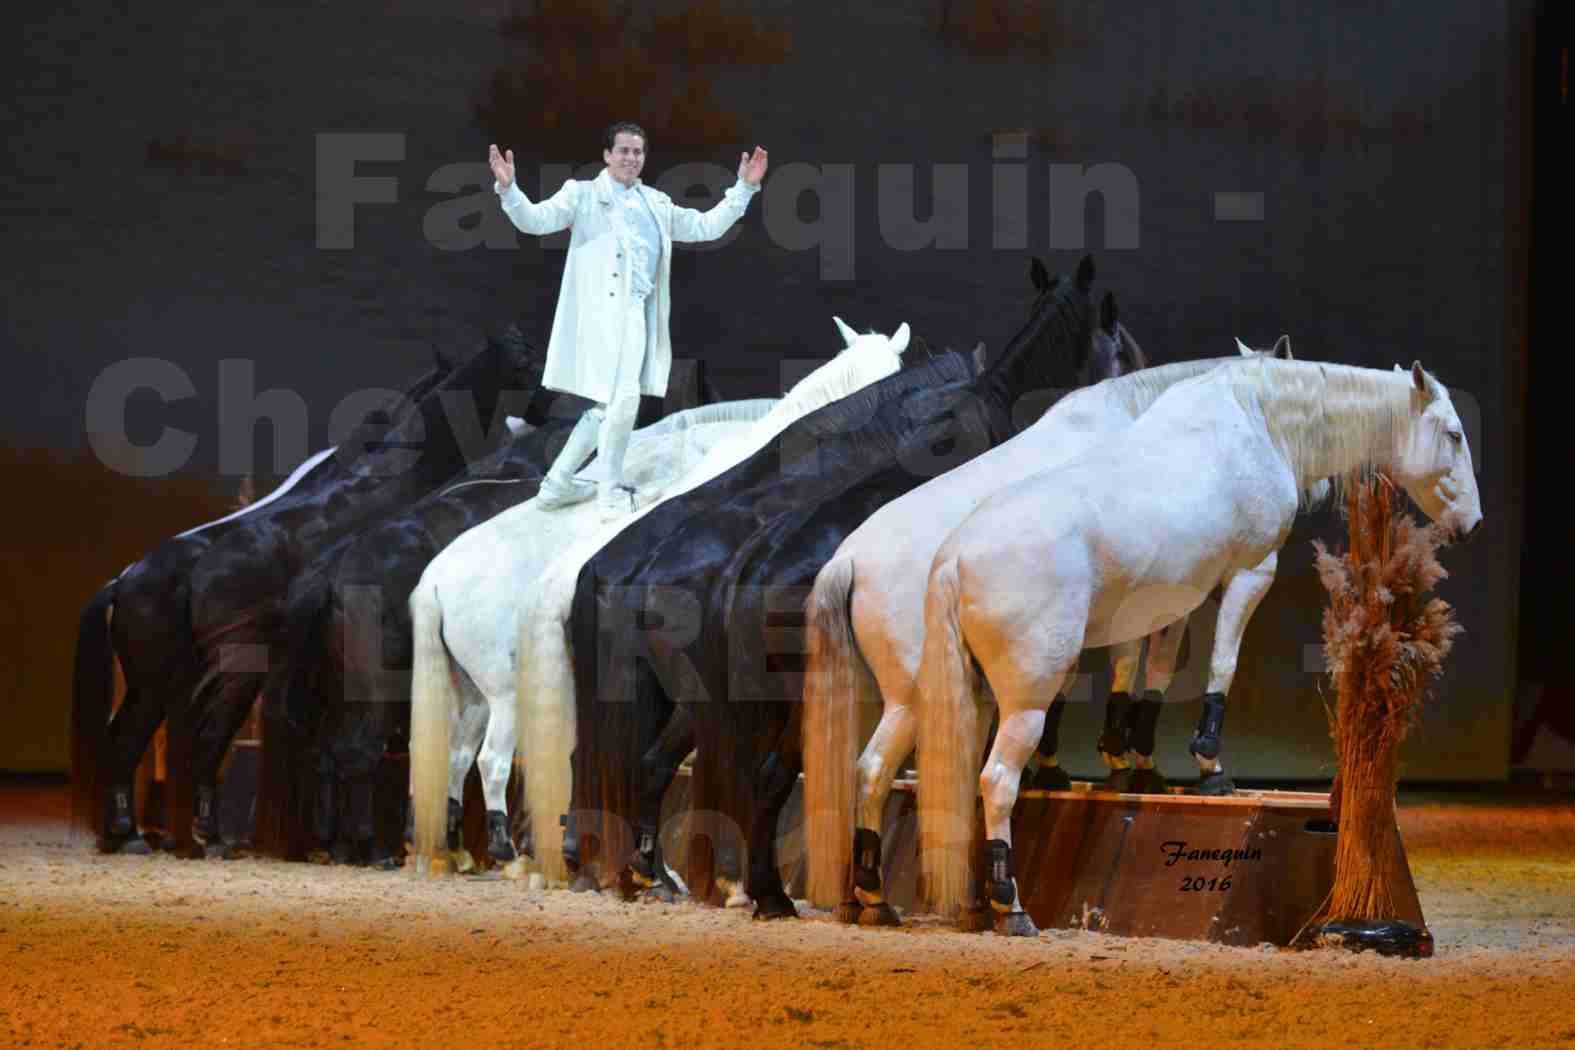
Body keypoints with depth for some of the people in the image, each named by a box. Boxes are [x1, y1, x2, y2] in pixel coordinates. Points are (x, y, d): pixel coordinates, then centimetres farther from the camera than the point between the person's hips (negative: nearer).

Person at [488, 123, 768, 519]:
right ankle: (611, 491, 1)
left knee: (608, 405, 12)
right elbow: (536, 219, -8)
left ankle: (557, 485, 22)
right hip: (603, 311, -7)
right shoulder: (583, 195, 3)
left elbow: (706, 226, 23)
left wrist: (744, 187, 16)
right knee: (623, 399, -15)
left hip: (638, 313, 7)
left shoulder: (656, 203, 21)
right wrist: (507, 188, -26)